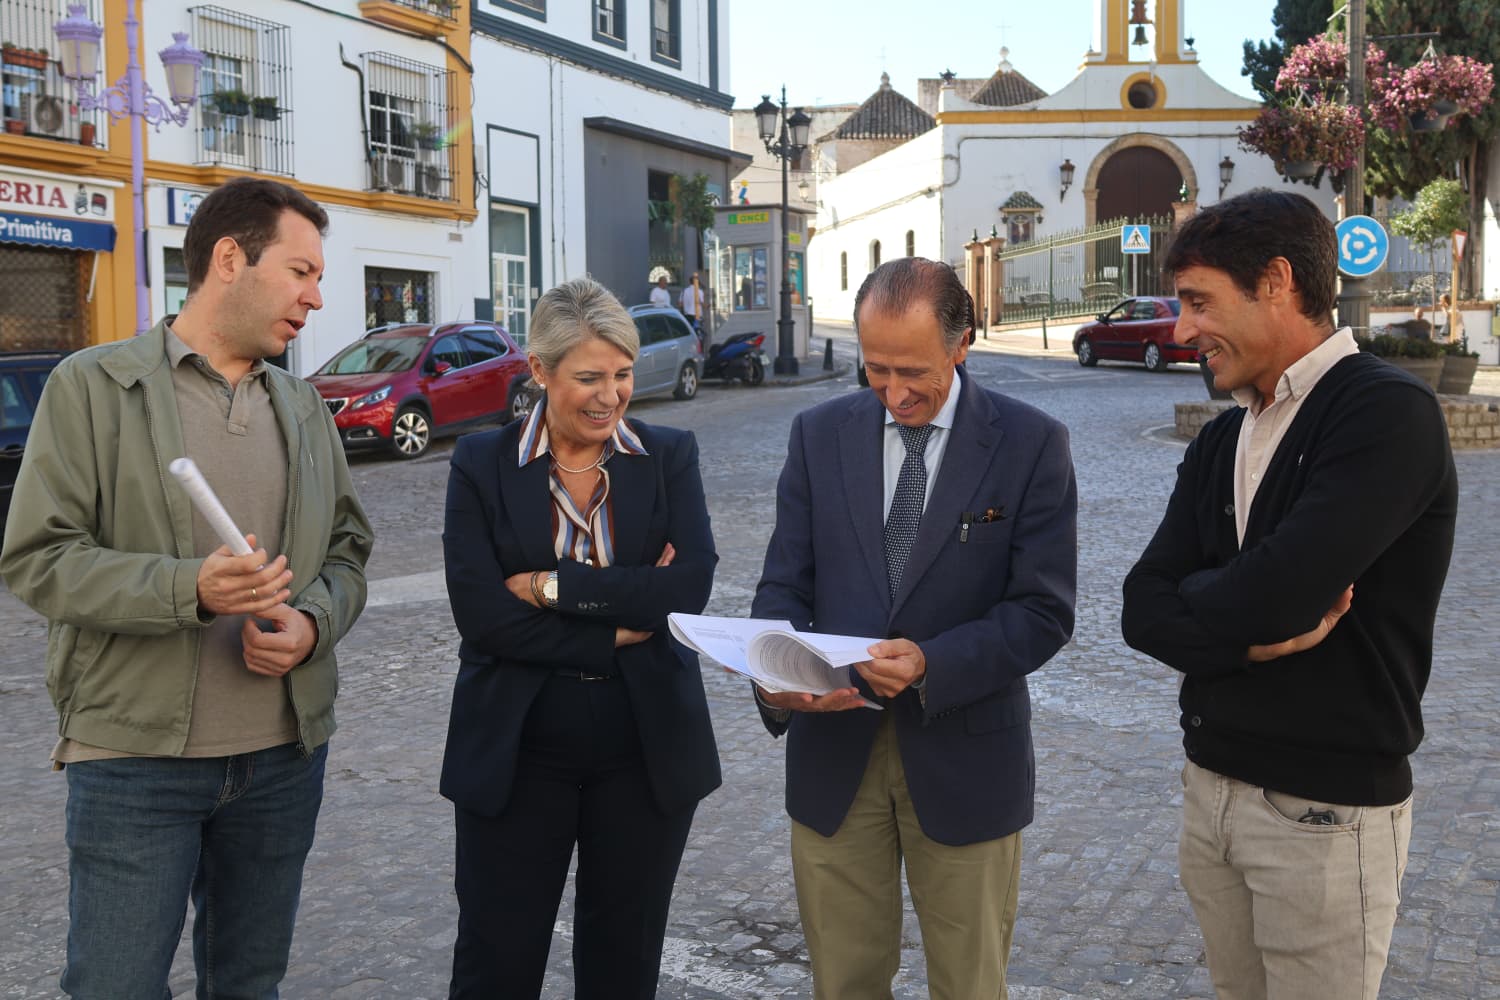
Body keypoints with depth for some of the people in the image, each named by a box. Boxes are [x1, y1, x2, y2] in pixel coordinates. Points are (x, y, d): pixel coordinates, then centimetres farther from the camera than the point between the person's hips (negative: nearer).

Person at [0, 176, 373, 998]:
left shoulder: (304, 406, 11)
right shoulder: (94, 386, -5)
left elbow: (347, 548, 15)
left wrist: (312, 621, -7)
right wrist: (188, 589, -23)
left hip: (284, 755, 5)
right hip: (134, 755, -4)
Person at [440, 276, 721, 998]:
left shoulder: (670, 457, 1)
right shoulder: (481, 465, -3)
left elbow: (690, 587, -13)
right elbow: (481, 614, -13)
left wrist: (552, 584, -16)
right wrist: (620, 628, -15)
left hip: (646, 755, 1)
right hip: (516, 756, -1)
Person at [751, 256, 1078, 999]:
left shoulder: (1031, 443, -6)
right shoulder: (820, 434, 2)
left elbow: (1043, 610, -9)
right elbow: (785, 586, 3)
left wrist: (933, 665, -25)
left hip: (965, 755, -2)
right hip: (834, 750, 2)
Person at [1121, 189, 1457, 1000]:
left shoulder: (1388, 414, -15)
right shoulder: (1220, 444, 8)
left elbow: (1275, 591, -26)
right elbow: (1143, 611, 0)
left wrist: (1195, 593, -6)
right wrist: (1252, 633, -17)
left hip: (1326, 810, -7)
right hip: (1210, 783, 7)